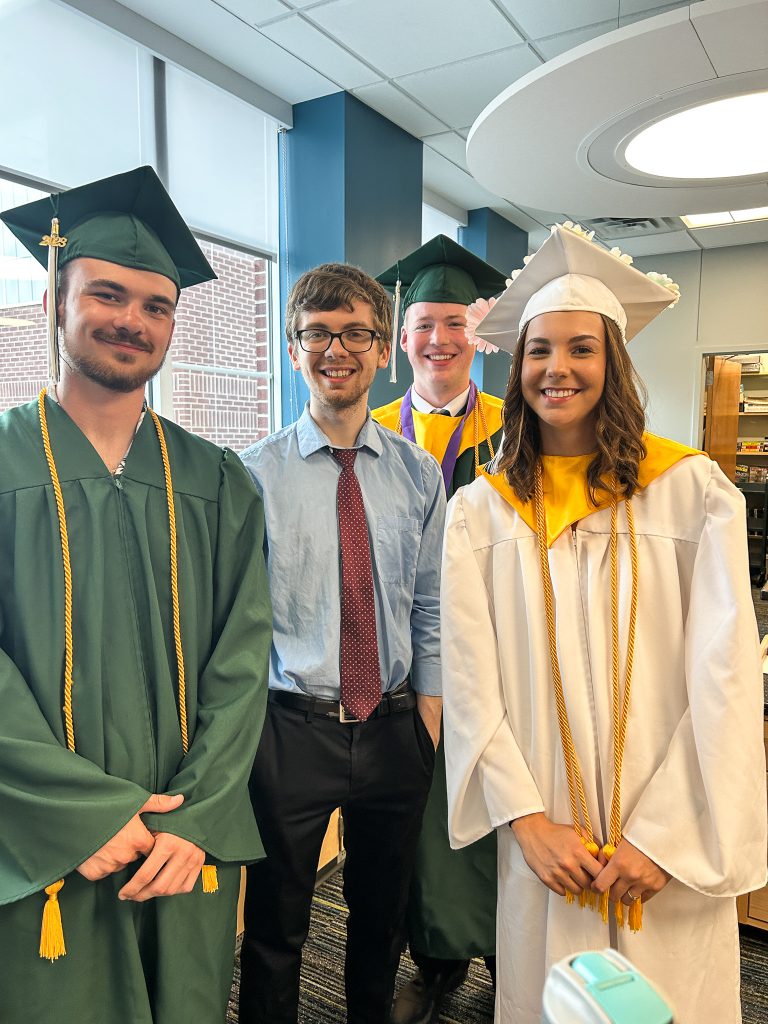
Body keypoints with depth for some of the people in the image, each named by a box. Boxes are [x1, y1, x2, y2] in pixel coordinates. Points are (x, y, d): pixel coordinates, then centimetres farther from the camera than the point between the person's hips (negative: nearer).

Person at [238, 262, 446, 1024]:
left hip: (394, 727, 3)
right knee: (276, 924, 16)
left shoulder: (418, 473, 1)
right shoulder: (256, 474, -9)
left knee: (382, 912, 24)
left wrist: (428, 719, 2)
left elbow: (429, 608, 4)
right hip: (291, 727, -3)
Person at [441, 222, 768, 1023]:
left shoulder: (692, 491, -6)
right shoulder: (480, 508, -3)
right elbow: (469, 678, -4)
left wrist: (664, 834, -11)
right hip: (544, 838, 1)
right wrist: (528, 820, -9)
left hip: (671, 843, 0)